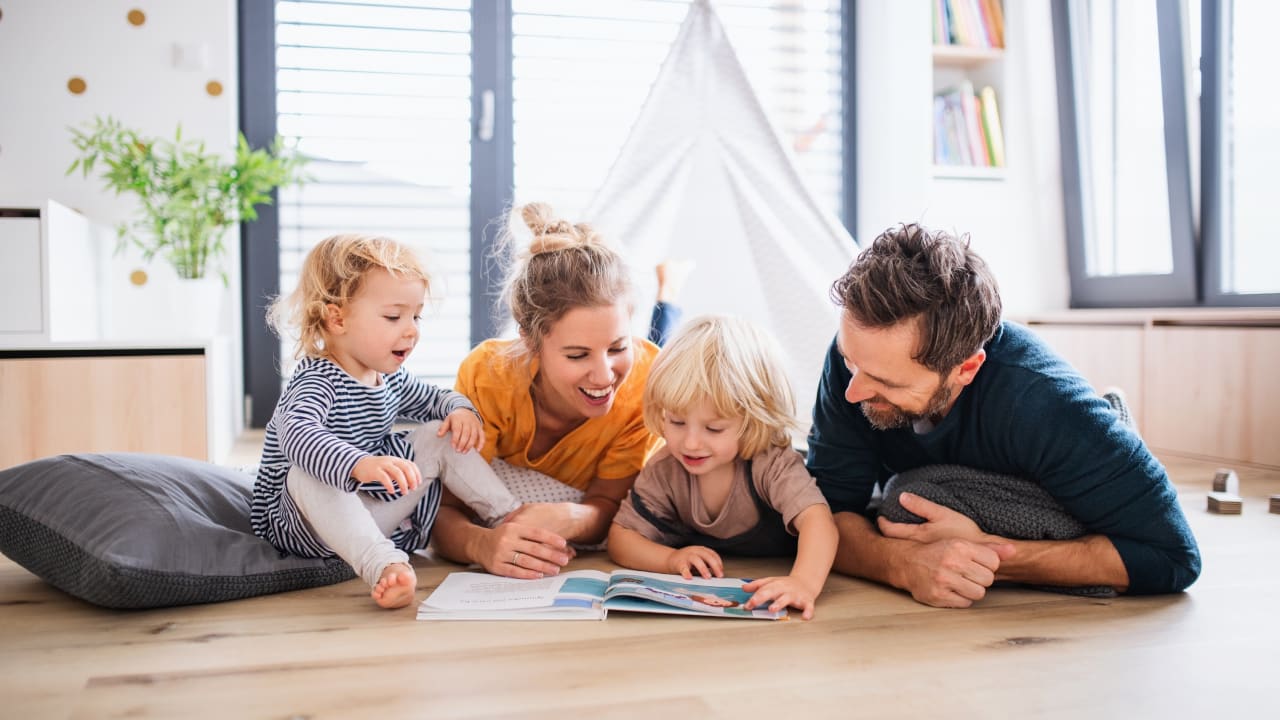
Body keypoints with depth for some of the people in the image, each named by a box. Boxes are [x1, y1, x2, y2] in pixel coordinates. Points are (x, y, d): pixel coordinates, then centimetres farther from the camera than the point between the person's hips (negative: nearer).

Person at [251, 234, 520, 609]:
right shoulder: (316, 382, -23)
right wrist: (359, 464, -64)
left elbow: (434, 398, 23)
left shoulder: (390, 378, 4)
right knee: (307, 477, -39)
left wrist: (461, 410, -2)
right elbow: (296, 433, -45)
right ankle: (384, 565, -54)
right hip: (306, 521, -7)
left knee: (441, 435, 2)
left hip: (377, 512, 8)